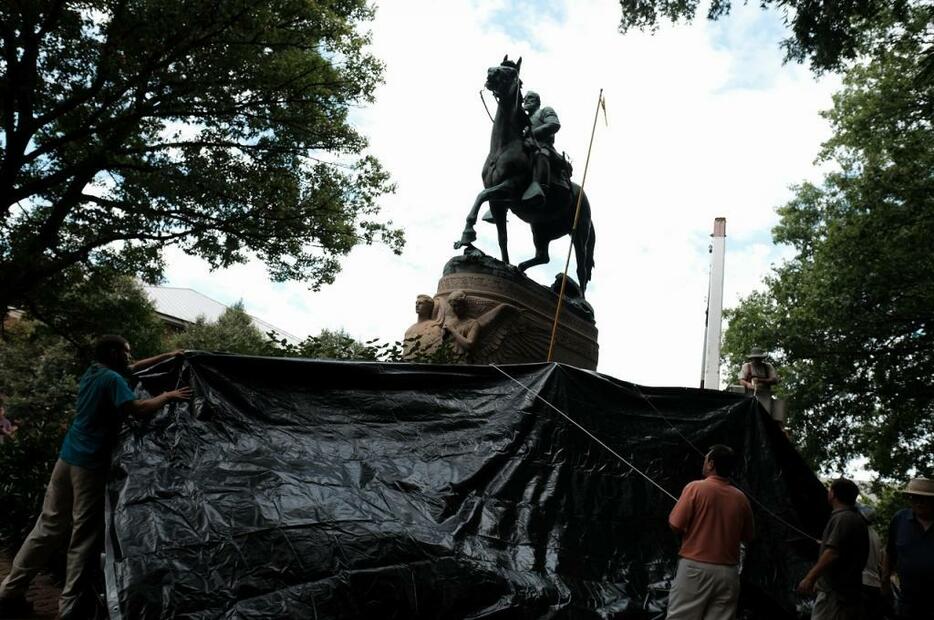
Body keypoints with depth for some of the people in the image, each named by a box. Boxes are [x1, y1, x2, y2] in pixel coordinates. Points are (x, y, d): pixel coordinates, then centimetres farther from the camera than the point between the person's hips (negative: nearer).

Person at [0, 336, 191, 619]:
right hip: (90, 465, -8)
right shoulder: (112, 379, -13)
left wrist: (168, 356, 28)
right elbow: (137, 408, -24)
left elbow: (133, 369, 26)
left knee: (49, 526, 13)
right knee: (84, 535, -2)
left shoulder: (92, 372, 14)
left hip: (68, 457, 8)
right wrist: (167, 396, -10)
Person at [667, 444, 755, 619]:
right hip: (728, 572, 4)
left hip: (696, 567, -4)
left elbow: (676, 525, -10)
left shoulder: (696, 488, -8)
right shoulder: (740, 498, 4)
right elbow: (747, 536, 16)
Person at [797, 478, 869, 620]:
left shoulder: (842, 518, -15)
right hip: (847, 591, 11)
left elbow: (832, 553, -25)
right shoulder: (855, 518, 18)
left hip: (835, 592, -10)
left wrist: (810, 578, -21)